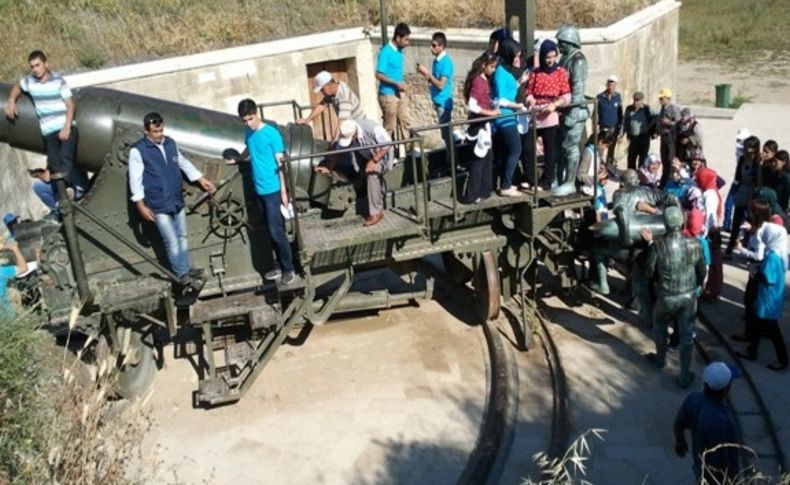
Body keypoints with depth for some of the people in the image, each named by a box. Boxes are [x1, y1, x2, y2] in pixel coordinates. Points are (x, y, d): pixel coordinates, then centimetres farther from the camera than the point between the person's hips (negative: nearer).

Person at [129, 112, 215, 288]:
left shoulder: (170, 143, 4)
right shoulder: (137, 150, -13)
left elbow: (184, 163, 19)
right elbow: (135, 179, -13)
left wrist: (201, 179, 17)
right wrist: (141, 205, -16)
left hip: (177, 201, 6)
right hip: (159, 206, -6)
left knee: (182, 237, 16)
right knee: (172, 242, -3)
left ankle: (187, 269, 29)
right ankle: (182, 274, 8)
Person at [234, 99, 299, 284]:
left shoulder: (272, 134, -15)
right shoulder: (248, 132, 6)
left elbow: (280, 163, -14)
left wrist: (284, 191, -15)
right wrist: (236, 160, 44)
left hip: (273, 190, -7)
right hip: (259, 190, 7)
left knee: (276, 231, -7)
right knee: (271, 231, 12)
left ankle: (289, 269, 4)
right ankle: (280, 266, 22)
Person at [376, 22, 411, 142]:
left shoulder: (399, 50, 8)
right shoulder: (385, 52, -16)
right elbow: (379, 75, -19)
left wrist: (404, 87, 14)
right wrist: (396, 84, -23)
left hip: (400, 94, 8)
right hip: (388, 95, -8)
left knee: (405, 122, 9)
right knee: (389, 127, 0)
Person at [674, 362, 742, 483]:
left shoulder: (693, 399, -18)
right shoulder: (719, 420, -41)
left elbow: (678, 425, 1)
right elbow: (719, 462, -32)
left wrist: (680, 442, 21)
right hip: (718, 476, -6)